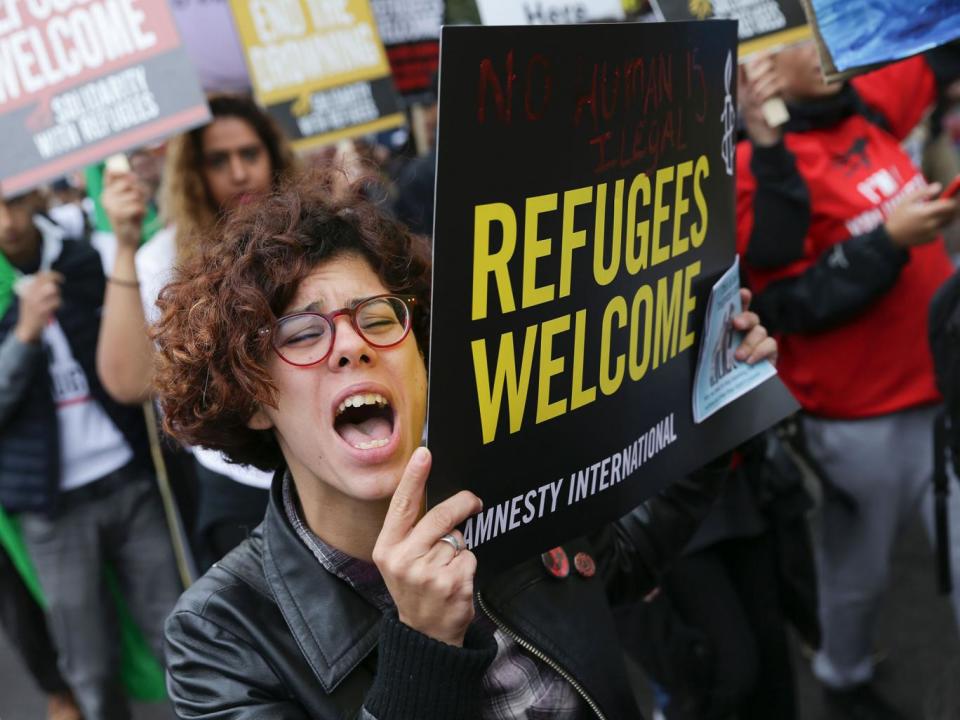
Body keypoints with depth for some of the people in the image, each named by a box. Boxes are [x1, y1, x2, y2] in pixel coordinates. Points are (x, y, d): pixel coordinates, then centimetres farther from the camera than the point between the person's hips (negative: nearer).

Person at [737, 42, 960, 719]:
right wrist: (889, 242, -23)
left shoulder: (865, 108, 4)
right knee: (860, 573, 15)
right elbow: (791, 306, -20)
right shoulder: (759, 169, -17)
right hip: (861, 418, -6)